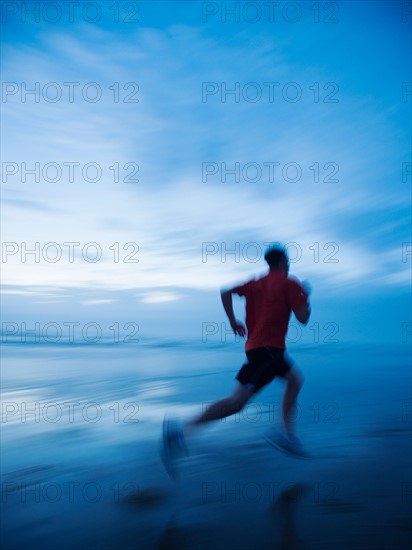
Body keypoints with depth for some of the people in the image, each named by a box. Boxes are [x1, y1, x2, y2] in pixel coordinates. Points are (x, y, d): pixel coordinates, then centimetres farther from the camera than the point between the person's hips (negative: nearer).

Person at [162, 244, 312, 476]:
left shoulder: (255, 283, 18)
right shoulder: (290, 284, -1)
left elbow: (226, 292, 11)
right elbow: (303, 318, -3)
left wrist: (233, 322, 17)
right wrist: (306, 296, 15)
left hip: (255, 345, 9)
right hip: (268, 348, -9)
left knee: (295, 378, 19)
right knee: (238, 400, -13)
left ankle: (287, 436, 15)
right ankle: (181, 429, -21)